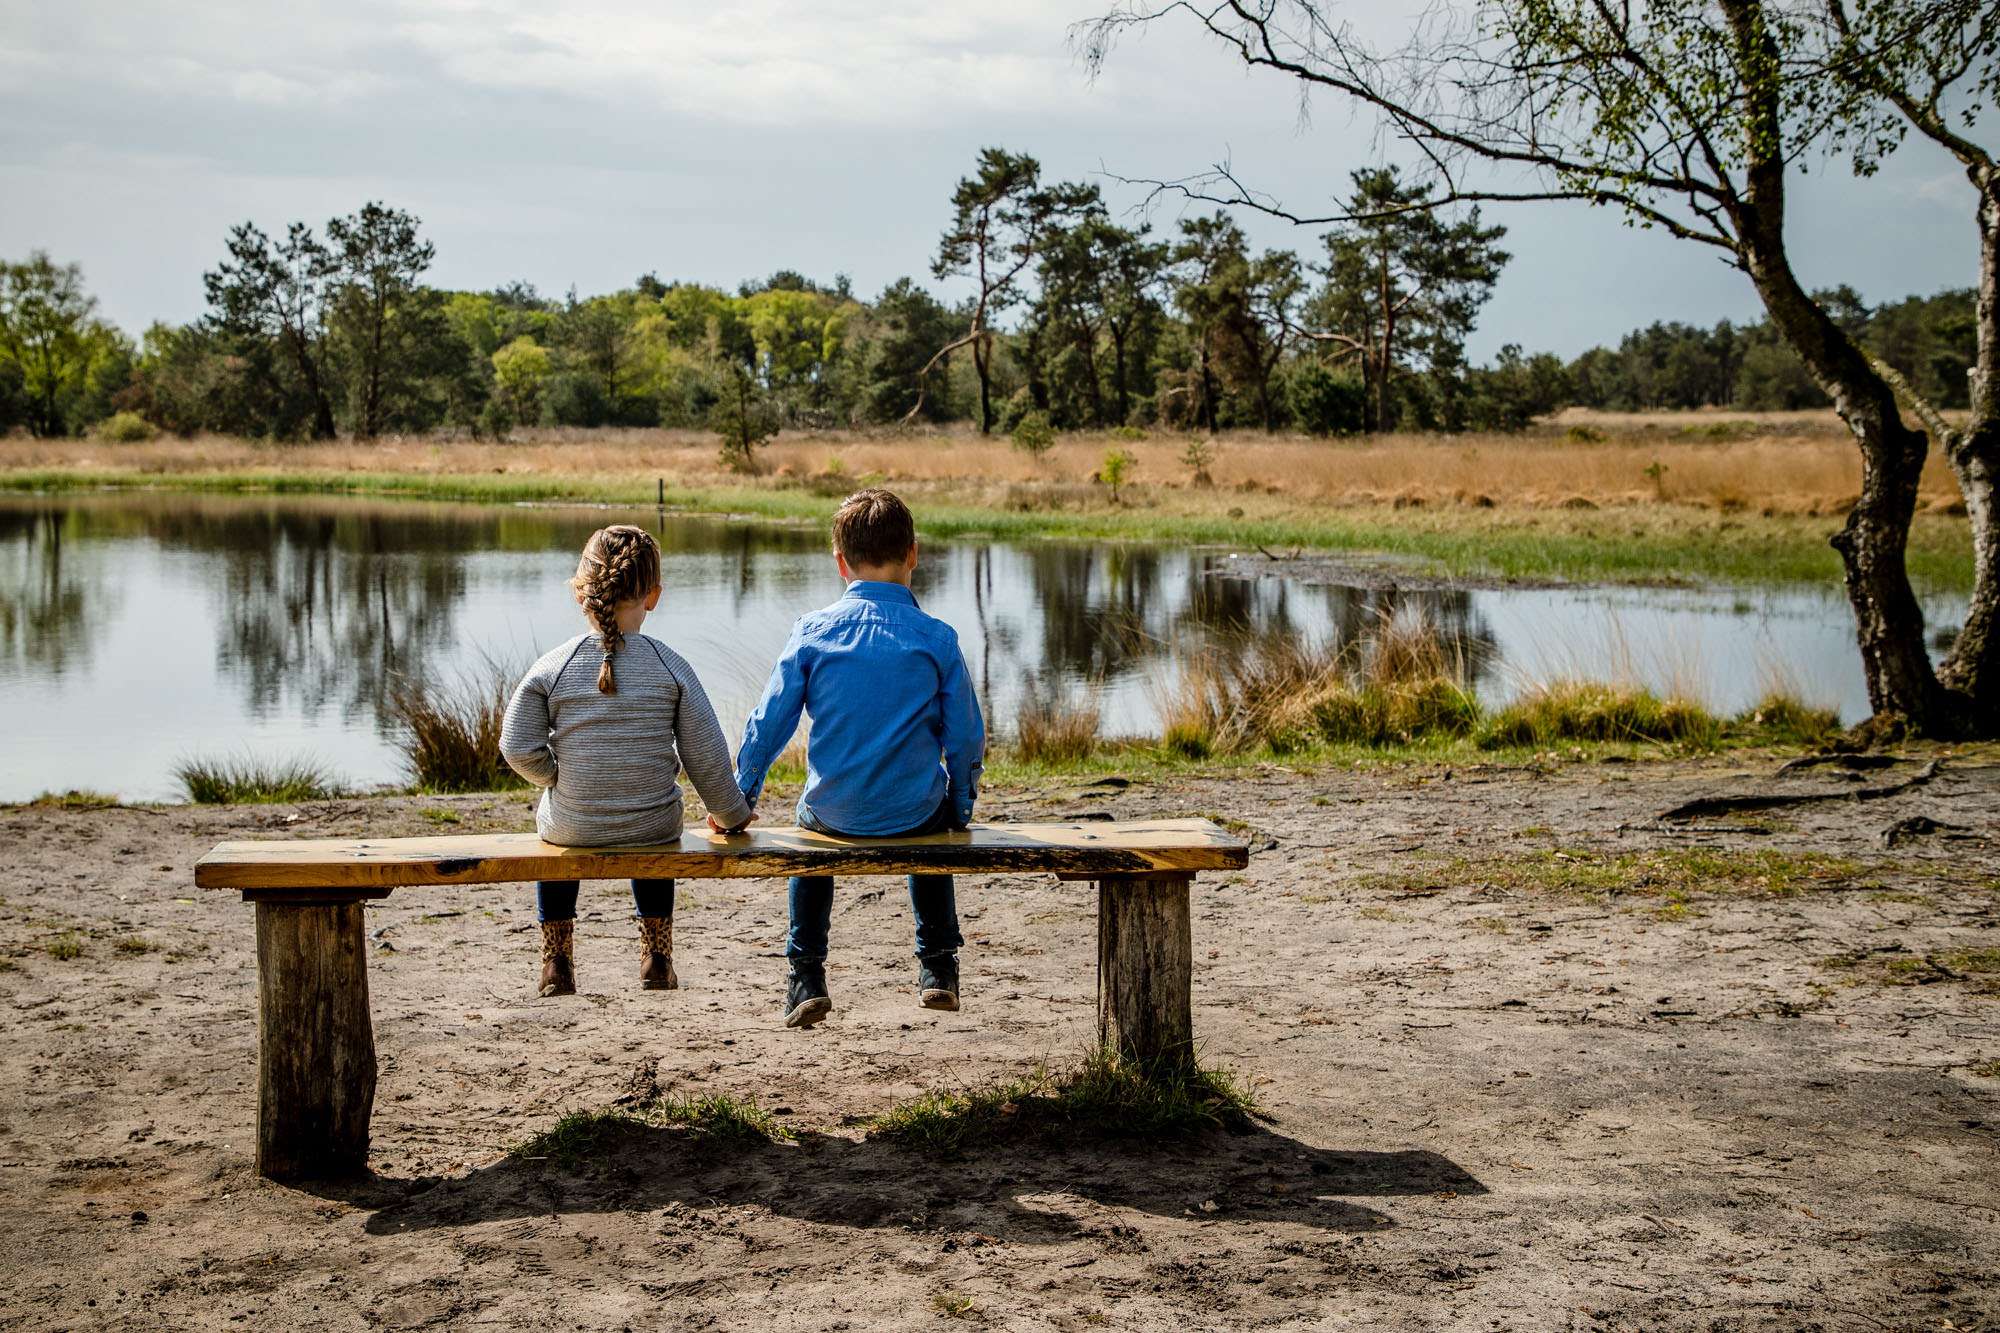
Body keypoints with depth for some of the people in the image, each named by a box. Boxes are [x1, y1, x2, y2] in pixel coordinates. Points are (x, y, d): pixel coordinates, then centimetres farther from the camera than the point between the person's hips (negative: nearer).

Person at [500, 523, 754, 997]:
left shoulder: (552, 667, -12)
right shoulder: (670, 666, -11)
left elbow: (519, 749, -11)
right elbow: (705, 755, -7)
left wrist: (558, 776, 10)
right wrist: (731, 813, 9)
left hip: (573, 829, 0)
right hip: (654, 829, 0)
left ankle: (556, 962, 38)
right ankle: (656, 956, 41)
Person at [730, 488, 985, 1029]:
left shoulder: (813, 631, -8)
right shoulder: (937, 638, -9)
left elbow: (769, 724, -3)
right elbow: (965, 738, -4)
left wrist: (736, 801, 9)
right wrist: (960, 810, 13)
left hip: (835, 811, 0)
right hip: (914, 812, 0)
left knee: (812, 820, 36)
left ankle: (806, 977, 29)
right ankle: (938, 967, 35)